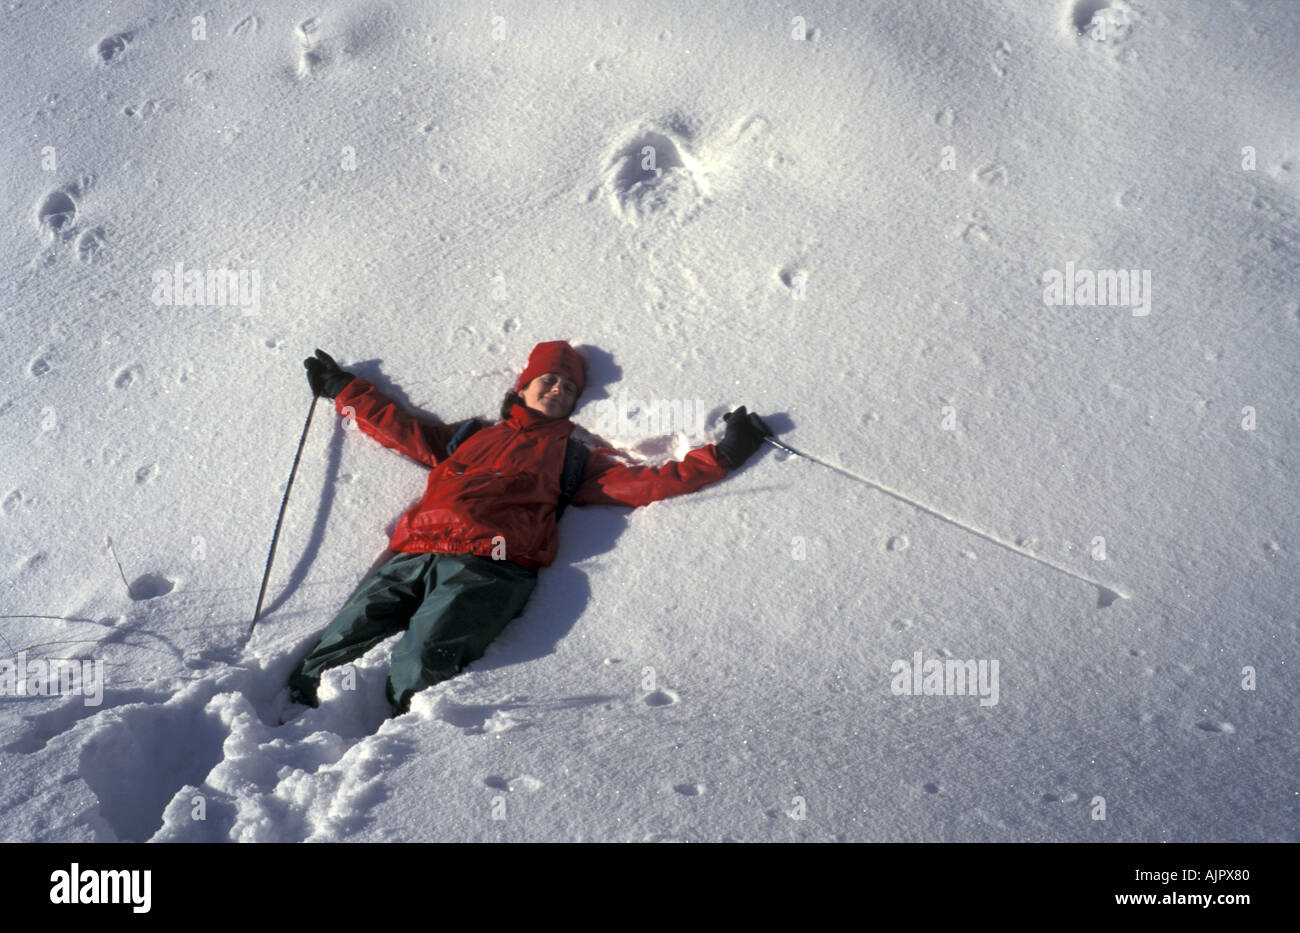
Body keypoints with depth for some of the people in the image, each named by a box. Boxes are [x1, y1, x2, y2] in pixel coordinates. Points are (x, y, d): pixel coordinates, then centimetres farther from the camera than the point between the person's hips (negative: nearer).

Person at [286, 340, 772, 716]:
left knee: (419, 666, -28)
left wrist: (724, 454, 13)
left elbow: (643, 482, 17)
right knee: (337, 651, -14)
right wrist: (342, 389, 48)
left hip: (487, 567, -3)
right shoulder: (469, 435, 32)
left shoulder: (572, 457, 26)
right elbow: (402, 429, 41)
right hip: (412, 557, 3)